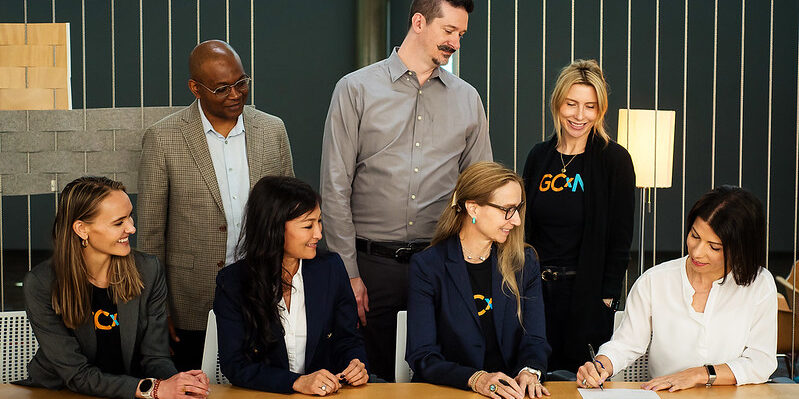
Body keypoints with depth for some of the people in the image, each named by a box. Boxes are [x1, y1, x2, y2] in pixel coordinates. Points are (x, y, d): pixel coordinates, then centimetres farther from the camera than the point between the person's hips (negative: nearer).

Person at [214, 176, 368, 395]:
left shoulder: (331, 268, 3)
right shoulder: (232, 282, -5)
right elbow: (234, 365, -9)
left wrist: (356, 365, -9)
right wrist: (297, 382, -21)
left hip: (326, 393, 3)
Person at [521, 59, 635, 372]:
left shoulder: (614, 160, -5)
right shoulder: (539, 156, 8)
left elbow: (620, 238, -5)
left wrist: (608, 297, -9)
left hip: (586, 293, -4)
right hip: (536, 289, 4)